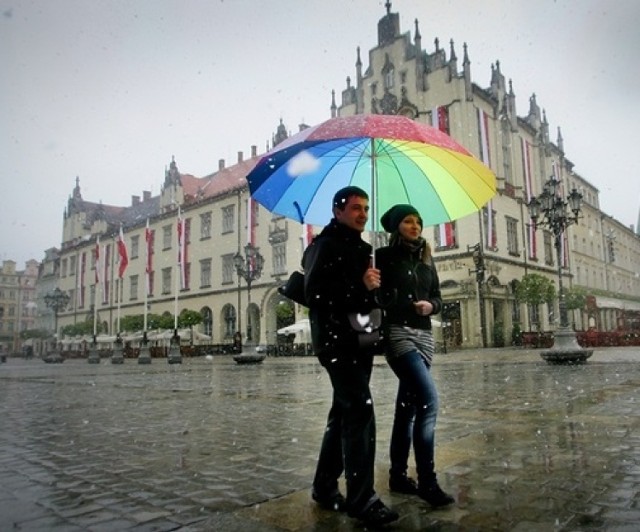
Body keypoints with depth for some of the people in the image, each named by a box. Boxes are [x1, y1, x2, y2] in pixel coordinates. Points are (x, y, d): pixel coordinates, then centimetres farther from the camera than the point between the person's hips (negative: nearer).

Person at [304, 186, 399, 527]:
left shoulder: (359, 248, 20)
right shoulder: (325, 245, -7)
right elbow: (314, 293, -19)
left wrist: (373, 285, 4)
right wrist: (360, 284, -19)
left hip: (359, 340, 9)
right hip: (337, 341, -9)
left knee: (345, 414, 13)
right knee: (360, 411, -14)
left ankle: (325, 487, 26)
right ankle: (361, 499, -7)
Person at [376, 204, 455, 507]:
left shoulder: (426, 259, 16)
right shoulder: (384, 256, 0)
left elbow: (437, 298, 15)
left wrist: (430, 306, -5)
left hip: (424, 335, 6)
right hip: (397, 332, -6)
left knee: (408, 406, 10)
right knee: (428, 398, -18)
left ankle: (398, 475, 20)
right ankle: (427, 481, -10)